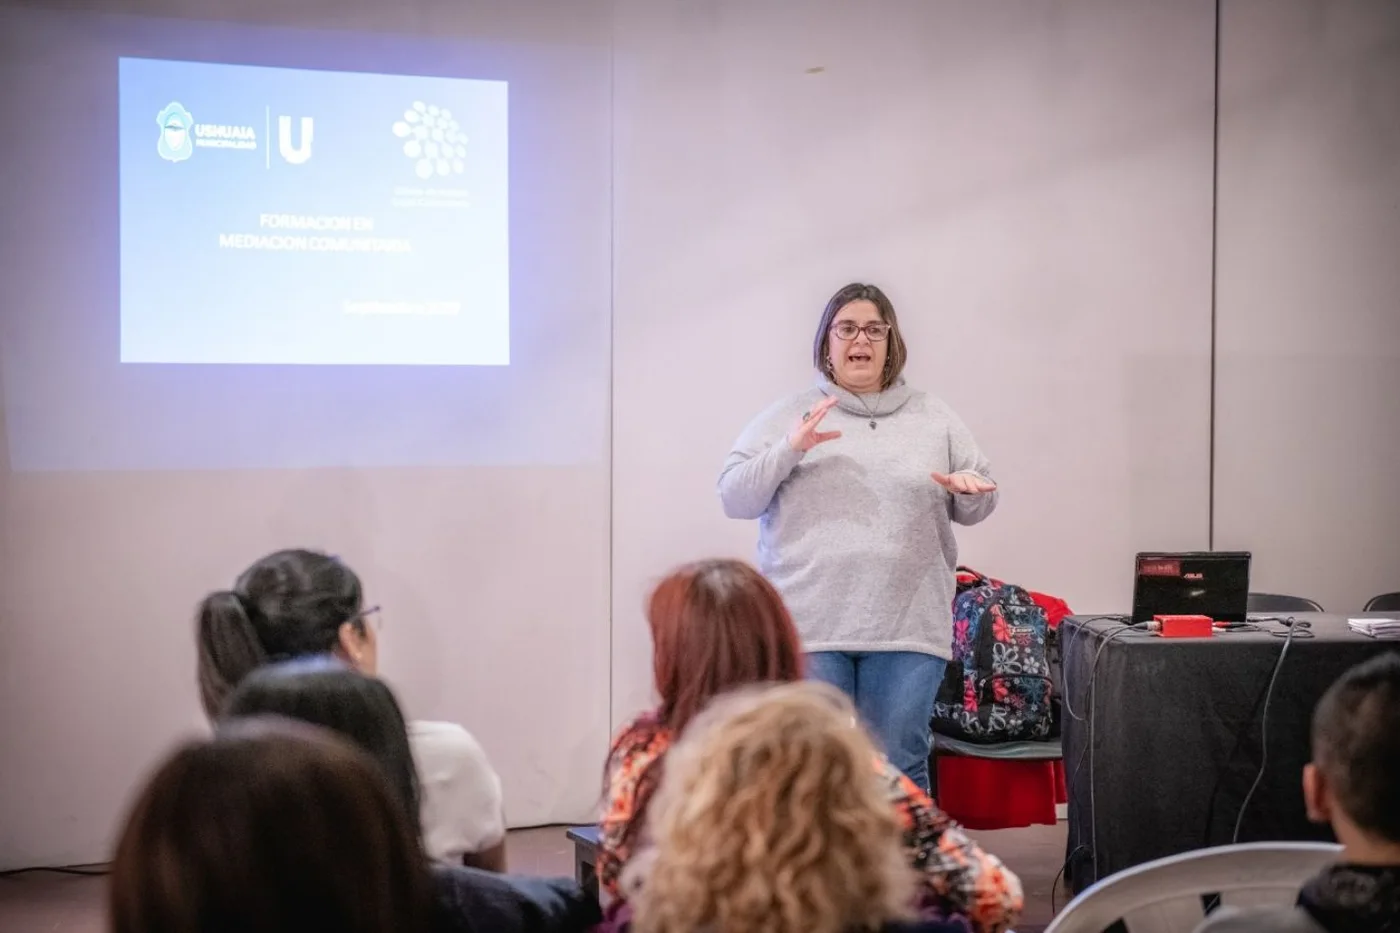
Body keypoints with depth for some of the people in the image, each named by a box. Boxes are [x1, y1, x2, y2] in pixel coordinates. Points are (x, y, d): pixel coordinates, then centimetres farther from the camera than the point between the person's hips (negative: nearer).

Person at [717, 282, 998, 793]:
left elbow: (977, 506, 17)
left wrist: (968, 488, -7)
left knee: (899, 770, 3)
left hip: (908, 628, 1)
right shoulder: (787, 416, 8)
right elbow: (734, 498, 4)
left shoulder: (935, 419, 14)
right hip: (807, 628, -1)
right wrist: (789, 450, -12)